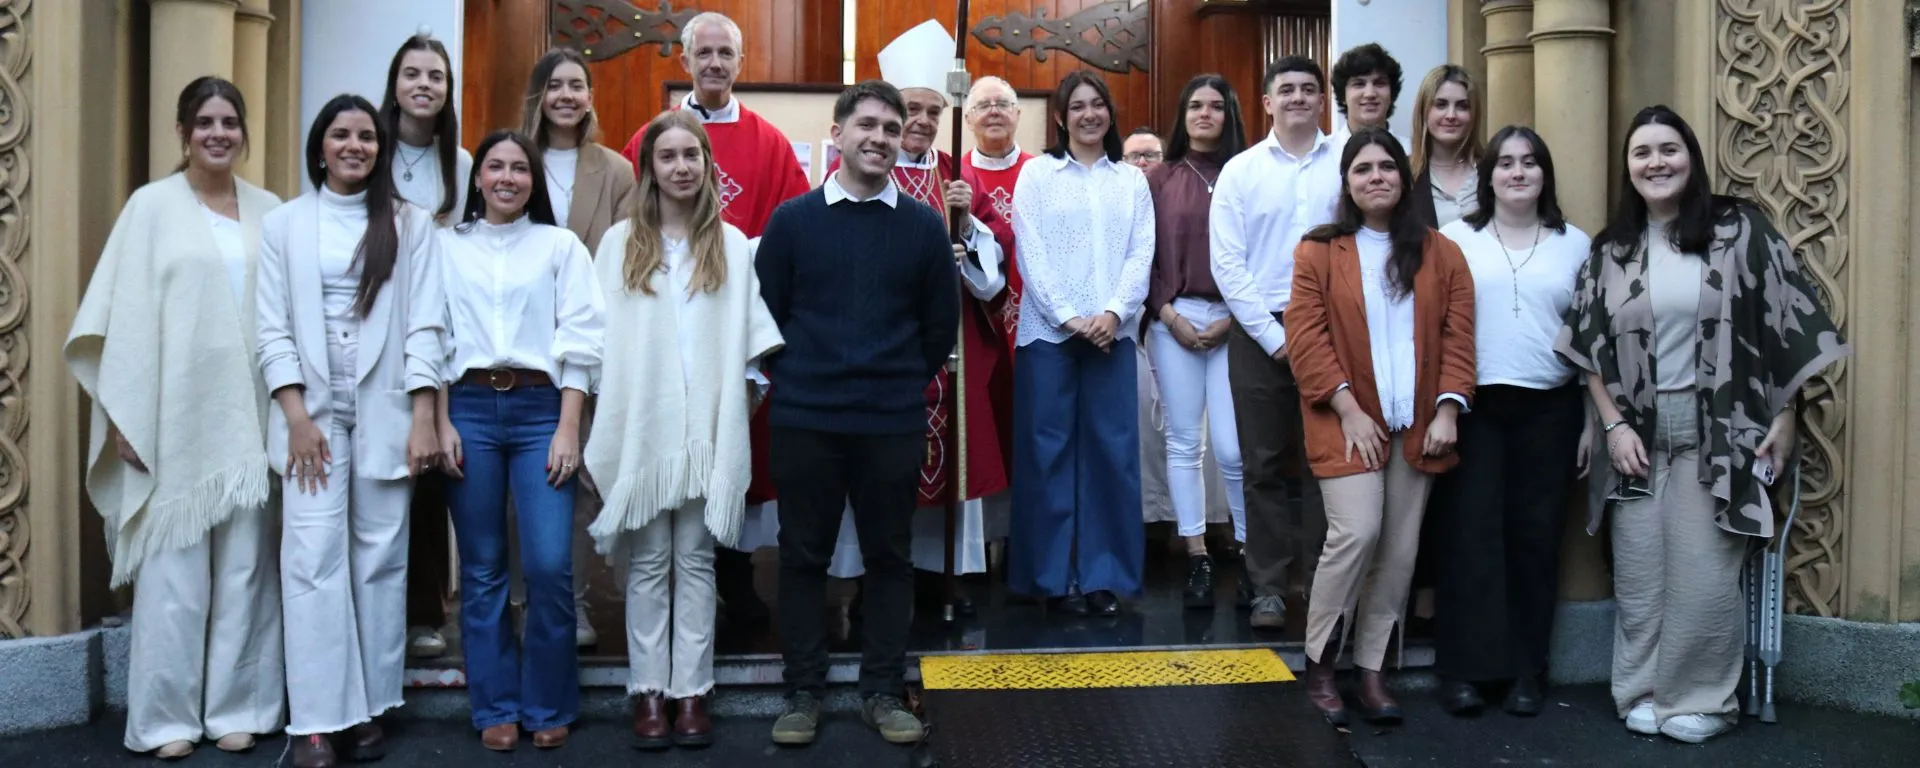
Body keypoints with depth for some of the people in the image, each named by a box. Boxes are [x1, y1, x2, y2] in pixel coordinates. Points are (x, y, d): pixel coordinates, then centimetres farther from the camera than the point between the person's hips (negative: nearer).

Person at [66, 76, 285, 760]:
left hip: (251, 414, 2)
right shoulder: (152, 205, 2)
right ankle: (166, 716, 12)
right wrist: (125, 416, -7)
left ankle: (238, 707, 15)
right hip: (175, 414, -2)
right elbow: (127, 314, -2)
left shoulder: (269, 213, 9)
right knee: (174, 568, 2)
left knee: (246, 564, 6)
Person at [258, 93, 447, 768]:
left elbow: (425, 324, 1)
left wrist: (424, 418, -7)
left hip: (386, 413, 0)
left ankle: (368, 708, 14)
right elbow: (273, 327, 3)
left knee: (380, 561, 4)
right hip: (312, 412, 0)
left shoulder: (409, 223, 6)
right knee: (313, 561, -6)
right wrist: (296, 417, -6)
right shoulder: (284, 224, 7)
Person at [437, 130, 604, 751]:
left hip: (540, 409, -1)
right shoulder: (447, 246, 10)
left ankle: (548, 705, 10)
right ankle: (495, 707, 17)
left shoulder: (560, 245, 7)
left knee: (549, 566, -7)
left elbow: (579, 343, 2)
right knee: (482, 570, 6)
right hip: (469, 408, 1)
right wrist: (442, 423, -1)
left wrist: (569, 430, -6)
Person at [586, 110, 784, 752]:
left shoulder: (731, 244, 6)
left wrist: (751, 388, -1)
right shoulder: (621, 242, 4)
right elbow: (599, 332, 2)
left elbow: (752, 330, 7)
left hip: (708, 427, 0)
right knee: (648, 563, 5)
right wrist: (606, 414, -2)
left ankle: (691, 691, 12)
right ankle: (649, 692, 12)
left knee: (695, 561, 6)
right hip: (640, 425, 0)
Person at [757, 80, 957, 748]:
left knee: (889, 556, 8)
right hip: (804, 419, 0)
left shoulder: (924, 225, 4)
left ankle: (883, 691, 20)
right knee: (802, 556, 6)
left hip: (894, 424, 1)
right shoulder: (792, 219, 2)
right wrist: (796, 379, 7)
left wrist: (904, 384, 9)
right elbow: (764, 312, 6)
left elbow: (941, 323, 9)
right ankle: (803, 692, 19)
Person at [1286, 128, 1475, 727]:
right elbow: (1305, 336, -5)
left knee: (1399, 551, 5)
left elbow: (1457, 337, 5)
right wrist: (1348, 409, -12)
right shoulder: (1319, 251, 1)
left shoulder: (1441, 254, 9)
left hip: (1417, 427, 4)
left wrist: (1448, 409, -7)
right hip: (1348, 424, -3)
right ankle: (1318, 666, 2)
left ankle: (1372, 671, 16)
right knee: (1356, 533, -14)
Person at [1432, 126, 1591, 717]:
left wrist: (1592, 420, 6)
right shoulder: (1456, 238, 5)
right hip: (1472, 404, -1)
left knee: (1535, 534, 5)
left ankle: (1526, 671, 15)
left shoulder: (1575, 244, 10)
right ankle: (1464, 668, 6)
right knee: (1469, 531, -2)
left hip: (1549, 409, 2)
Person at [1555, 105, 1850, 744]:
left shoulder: (1739, 229, -2)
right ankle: (1643, 693, 20)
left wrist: (1785, 418, -5)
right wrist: (1613, 425, -3)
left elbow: (1786, 325, -2)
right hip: (1638, 434, 3)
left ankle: (1700, 699, 15)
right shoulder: (1612, 249, 6)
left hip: (1720, 432, -2)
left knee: (1704, 575, -2)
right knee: (1639, 573, 6)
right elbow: (1588, 348, 6)